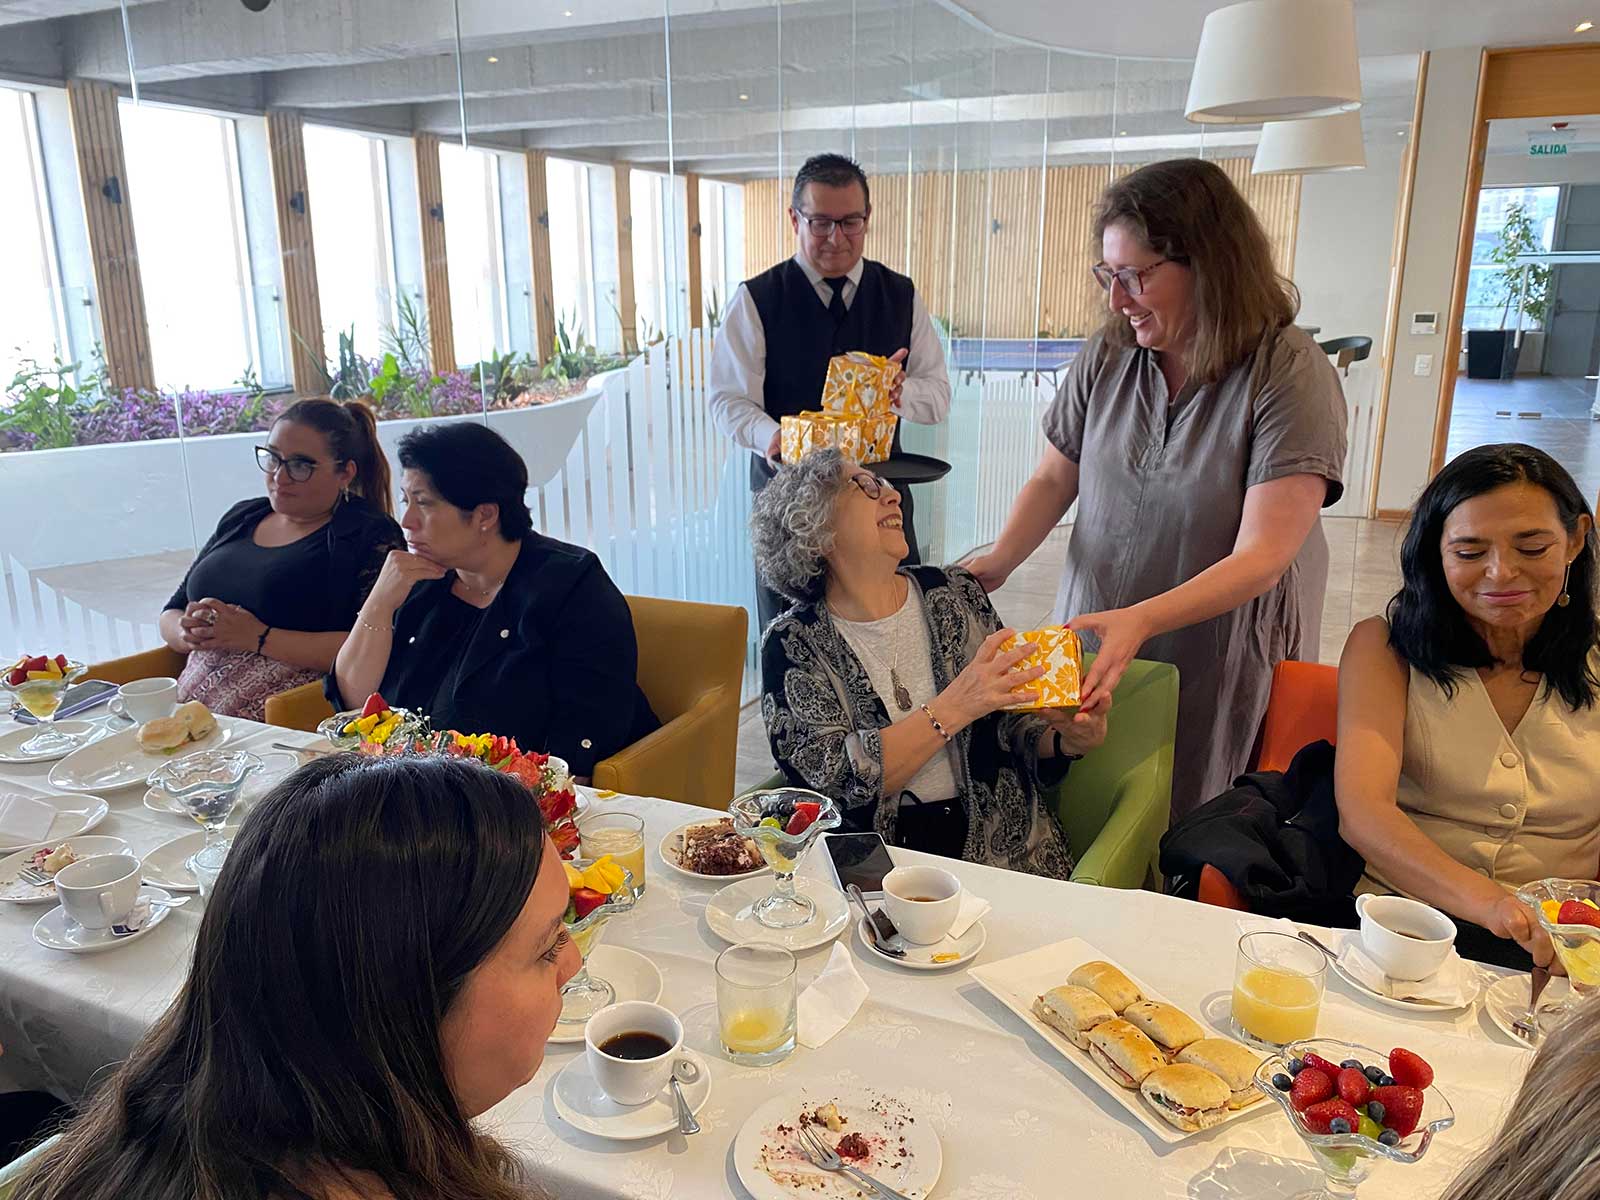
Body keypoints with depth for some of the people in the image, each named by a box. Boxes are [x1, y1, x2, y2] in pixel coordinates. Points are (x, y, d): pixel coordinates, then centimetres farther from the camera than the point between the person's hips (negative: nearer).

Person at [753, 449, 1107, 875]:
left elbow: (1012, 724, 11)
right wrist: (953, 708, -23)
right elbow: (834, 780, -15)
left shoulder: (954, 592, 5)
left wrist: (1068, 740, -10)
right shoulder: (792, 644, -5)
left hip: (1006, 842, 3)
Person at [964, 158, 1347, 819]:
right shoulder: (1107, 355, -4)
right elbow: (1053, 478, 5)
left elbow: (1260, 558, -24)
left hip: (1221, 659, -3)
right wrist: (996, 563, -13)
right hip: (1099, 631, 4)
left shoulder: (1290, 373, -18)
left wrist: (1140, 620, -37)